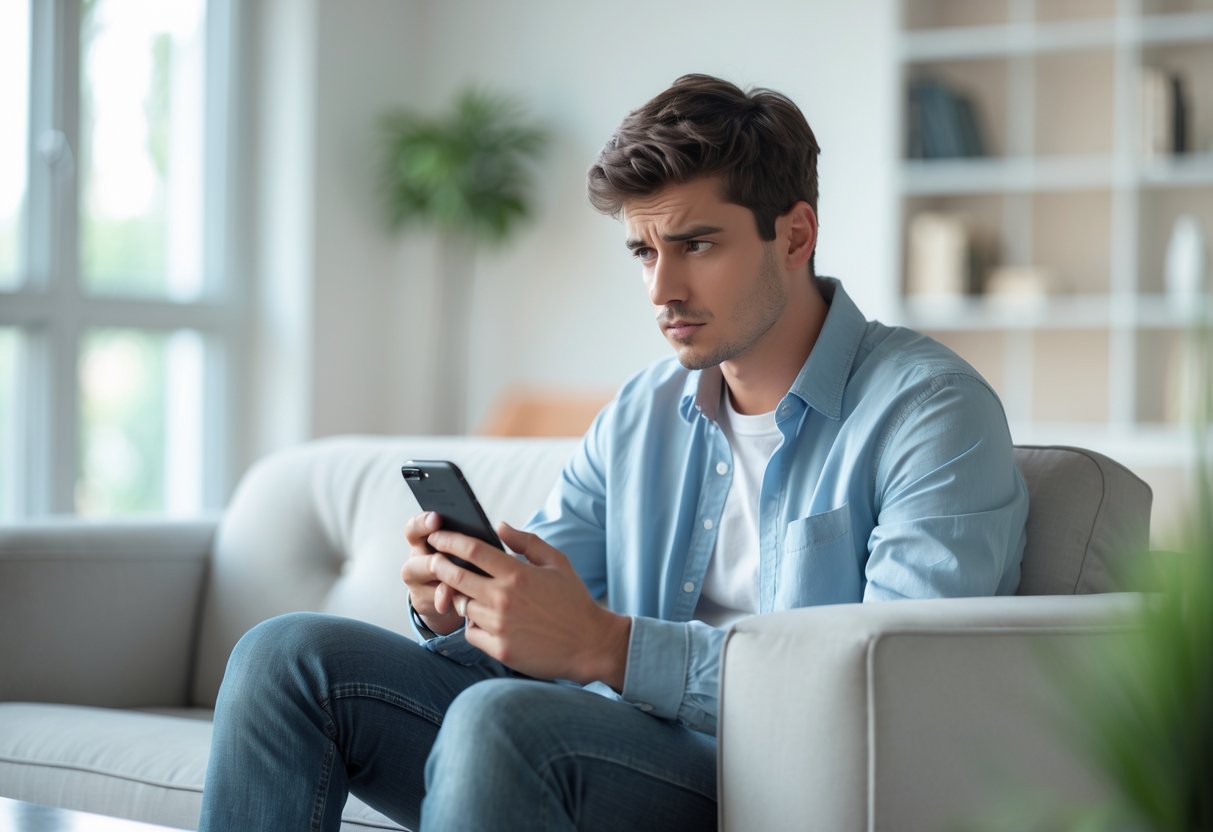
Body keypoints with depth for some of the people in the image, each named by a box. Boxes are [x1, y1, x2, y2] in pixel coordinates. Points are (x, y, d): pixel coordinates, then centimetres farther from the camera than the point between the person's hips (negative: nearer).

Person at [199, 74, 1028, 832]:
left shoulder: (931, 410, -8)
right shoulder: (642, 412, 16)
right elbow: (529, 623, 18)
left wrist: (606, 644, -27)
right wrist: (456, 607, -9)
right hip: (619, 750, 7)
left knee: (502, 717, -34)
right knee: (288, 656, -5)